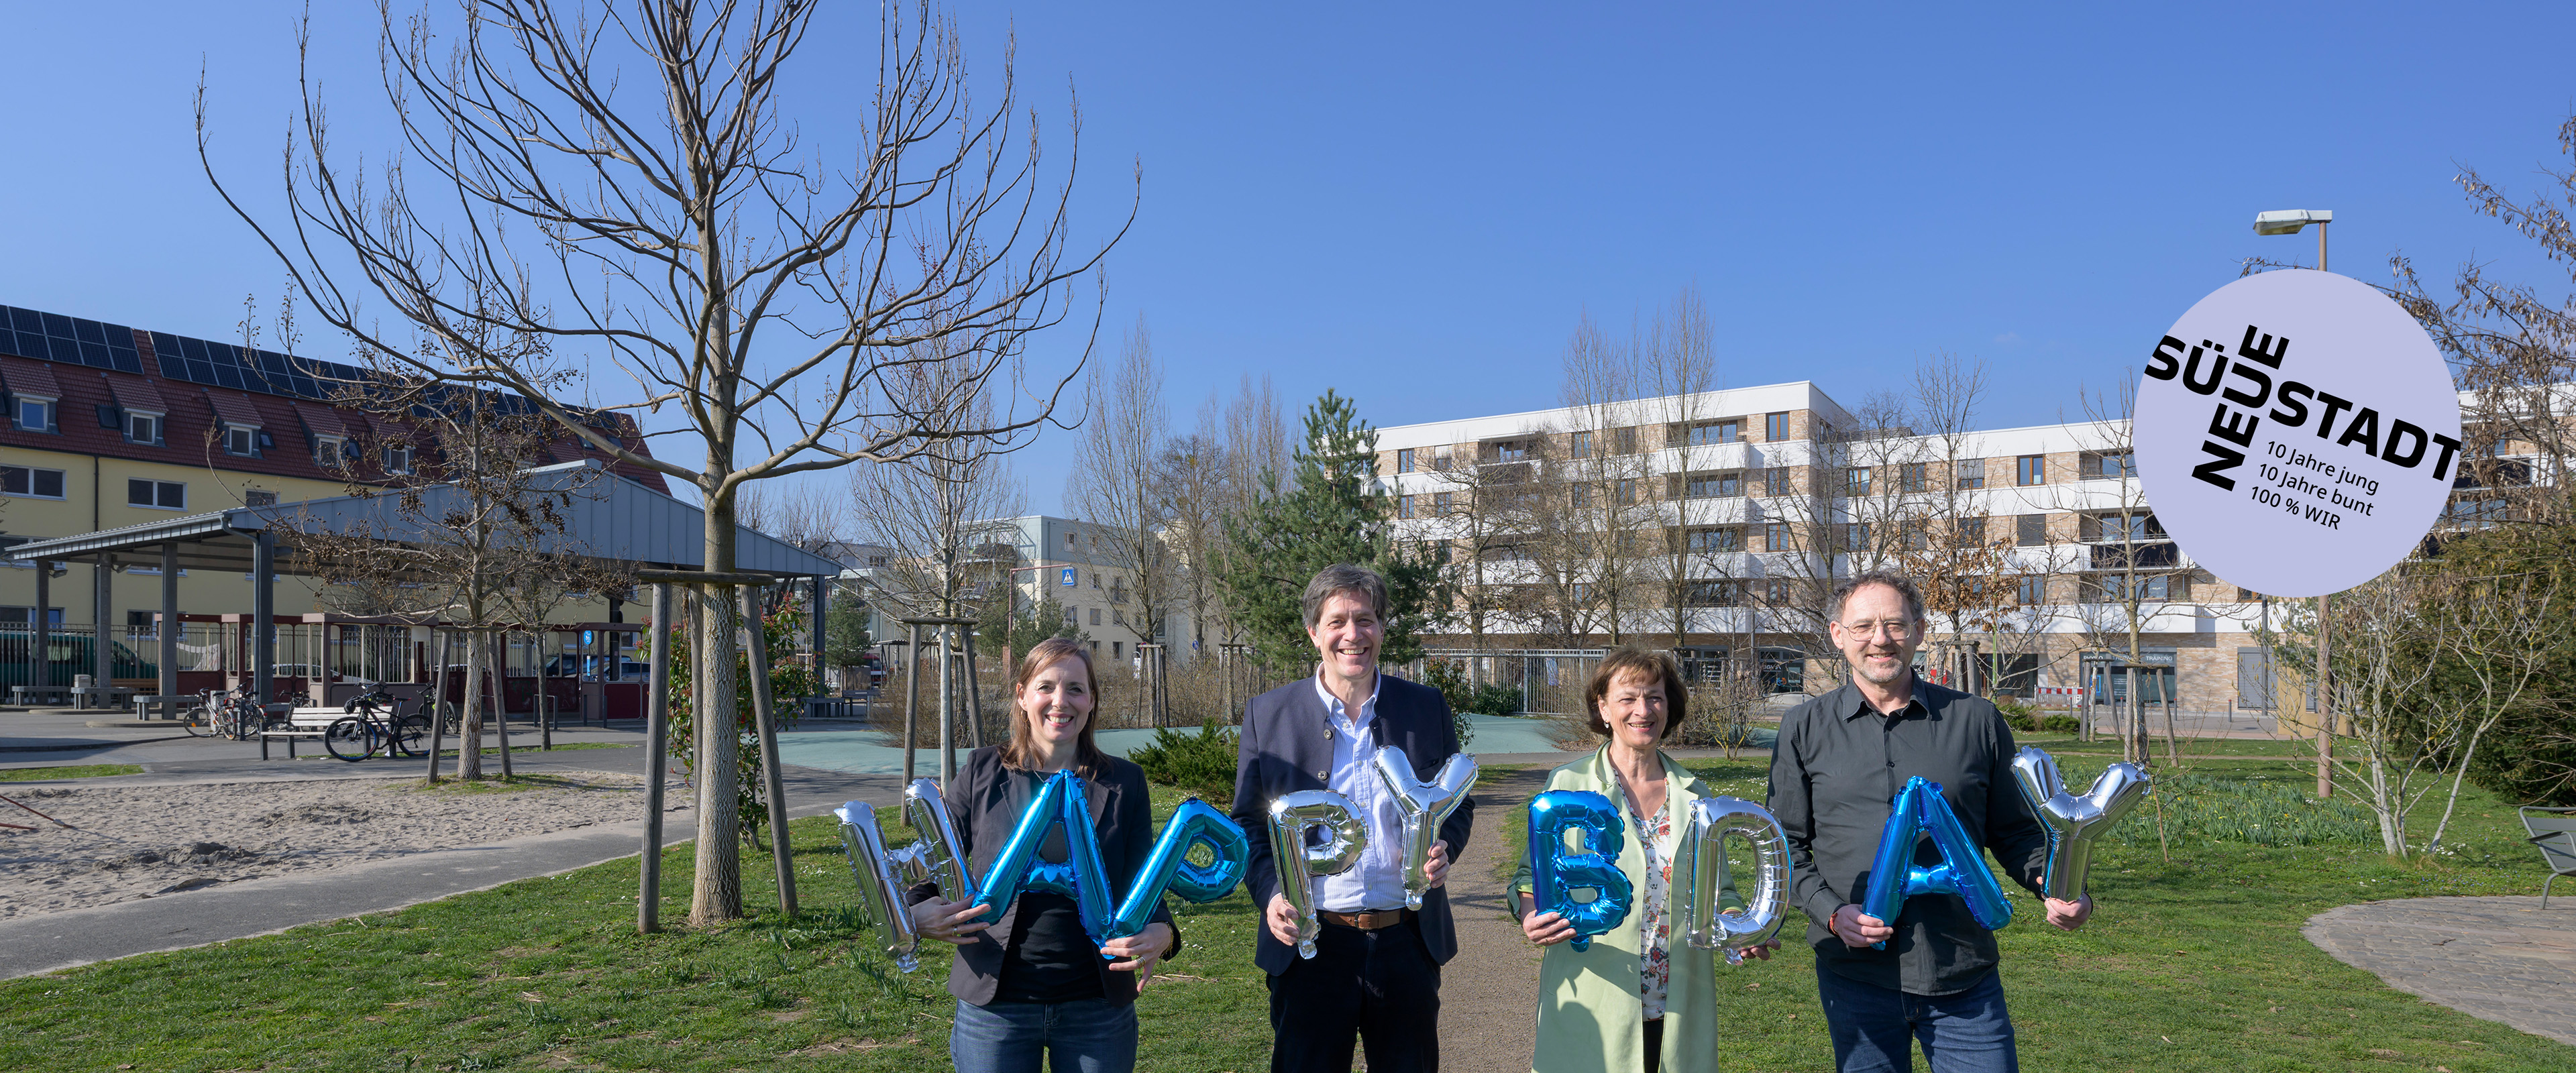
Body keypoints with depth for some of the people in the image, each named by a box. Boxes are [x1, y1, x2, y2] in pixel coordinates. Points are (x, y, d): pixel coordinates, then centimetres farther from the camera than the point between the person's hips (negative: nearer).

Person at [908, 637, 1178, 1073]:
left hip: (1098, 1008, 1)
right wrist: (917, 913, -14)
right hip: (993, 1003, 0)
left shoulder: (1124, 783, 2)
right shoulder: (982, 773, 1)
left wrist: (1159, 933, -19)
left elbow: (1141, 885, 3)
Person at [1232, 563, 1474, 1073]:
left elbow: (1458, 804, 13)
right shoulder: (1267, 714, 1)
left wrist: (1443, 849, -9)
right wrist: (1270, 893, -11)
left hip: (1408, 945, 1)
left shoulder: (1427, 707, 5)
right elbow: (1248, 821, 5)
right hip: (1309, 946, -1)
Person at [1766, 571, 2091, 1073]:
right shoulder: (1805, 729, 3)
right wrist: (1832, 912, -10)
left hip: (1965, 976, 0)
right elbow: (1785, 842, 5)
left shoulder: (1978, 722, 5)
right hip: (1855, 974, 0)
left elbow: (2015, 833, 11)